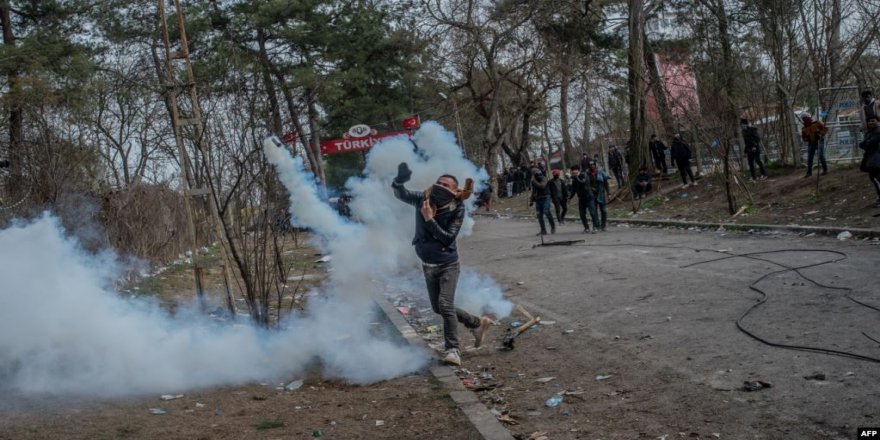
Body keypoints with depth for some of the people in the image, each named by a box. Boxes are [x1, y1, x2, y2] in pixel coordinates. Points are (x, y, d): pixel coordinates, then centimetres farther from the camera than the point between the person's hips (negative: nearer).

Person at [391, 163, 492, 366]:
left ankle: (453, 350, -7)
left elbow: (448, 238, -24)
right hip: (428, 265, 5)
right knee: (438, 308, 15)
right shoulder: (423, 199, -9)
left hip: (448, 265, -5)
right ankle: (477, 323, 34)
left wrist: (429, 219, -30)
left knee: (445, 304, -19)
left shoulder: (457, 209, -18)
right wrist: (399, 181, -42)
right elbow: (401, 194, -21)